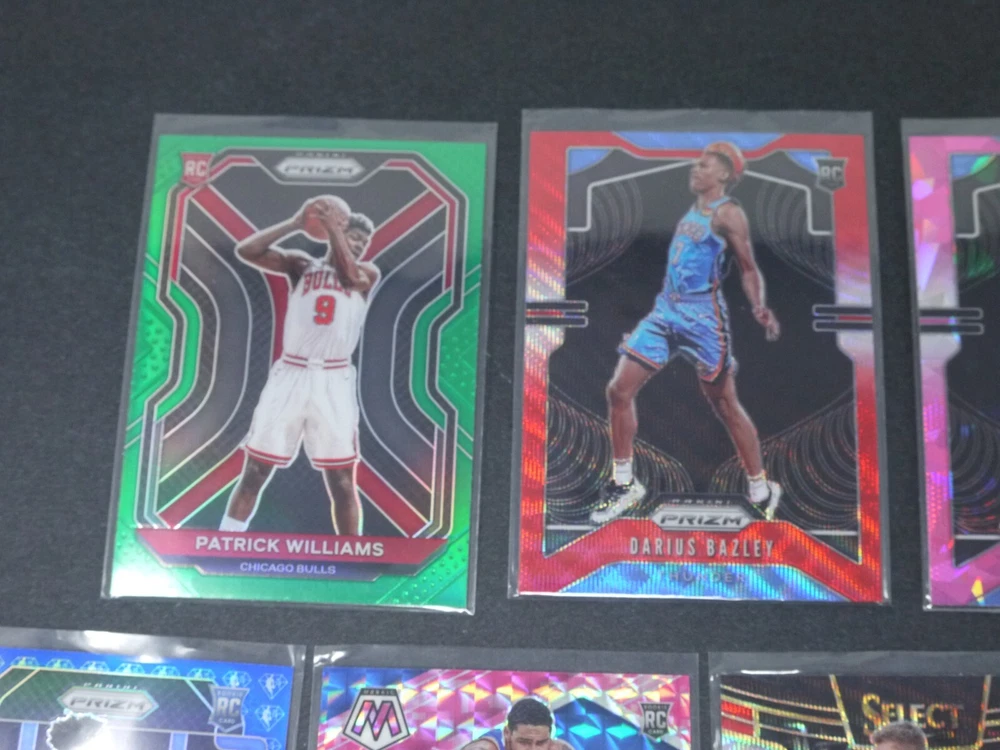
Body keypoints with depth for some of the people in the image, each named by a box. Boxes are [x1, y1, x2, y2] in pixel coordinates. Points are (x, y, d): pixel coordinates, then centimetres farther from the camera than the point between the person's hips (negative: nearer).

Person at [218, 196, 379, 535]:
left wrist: (333, 223, -11)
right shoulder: (302, 266, 9)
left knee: (342, 482, 1)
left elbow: (349, 275, -16)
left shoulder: (368, 274, 8)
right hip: (290, 375, 1)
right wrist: (295, 223, -8)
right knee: (254, 471, 4)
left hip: (333, 381, 0)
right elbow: (246, 251, -3)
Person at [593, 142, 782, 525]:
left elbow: (748, 268, -9)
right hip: (665, 310, 8)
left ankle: (762, 491, 16)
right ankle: (625, 484, 12)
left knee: (725, 406, 1)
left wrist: (759, 307, -25)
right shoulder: (693, 211, 17)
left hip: (702, 315, -8)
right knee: (619, 390, 1)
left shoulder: (728, 213, -6)